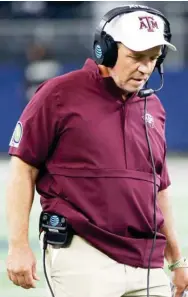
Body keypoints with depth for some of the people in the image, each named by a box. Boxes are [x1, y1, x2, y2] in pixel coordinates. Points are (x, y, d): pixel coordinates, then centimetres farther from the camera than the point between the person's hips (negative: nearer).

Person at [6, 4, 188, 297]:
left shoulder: (153, 107, 15)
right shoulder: (59, 94, -3)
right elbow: (23, 169, -4)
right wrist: (18, 246, -10)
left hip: (148, 263, 6)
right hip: (82, 257, -6)